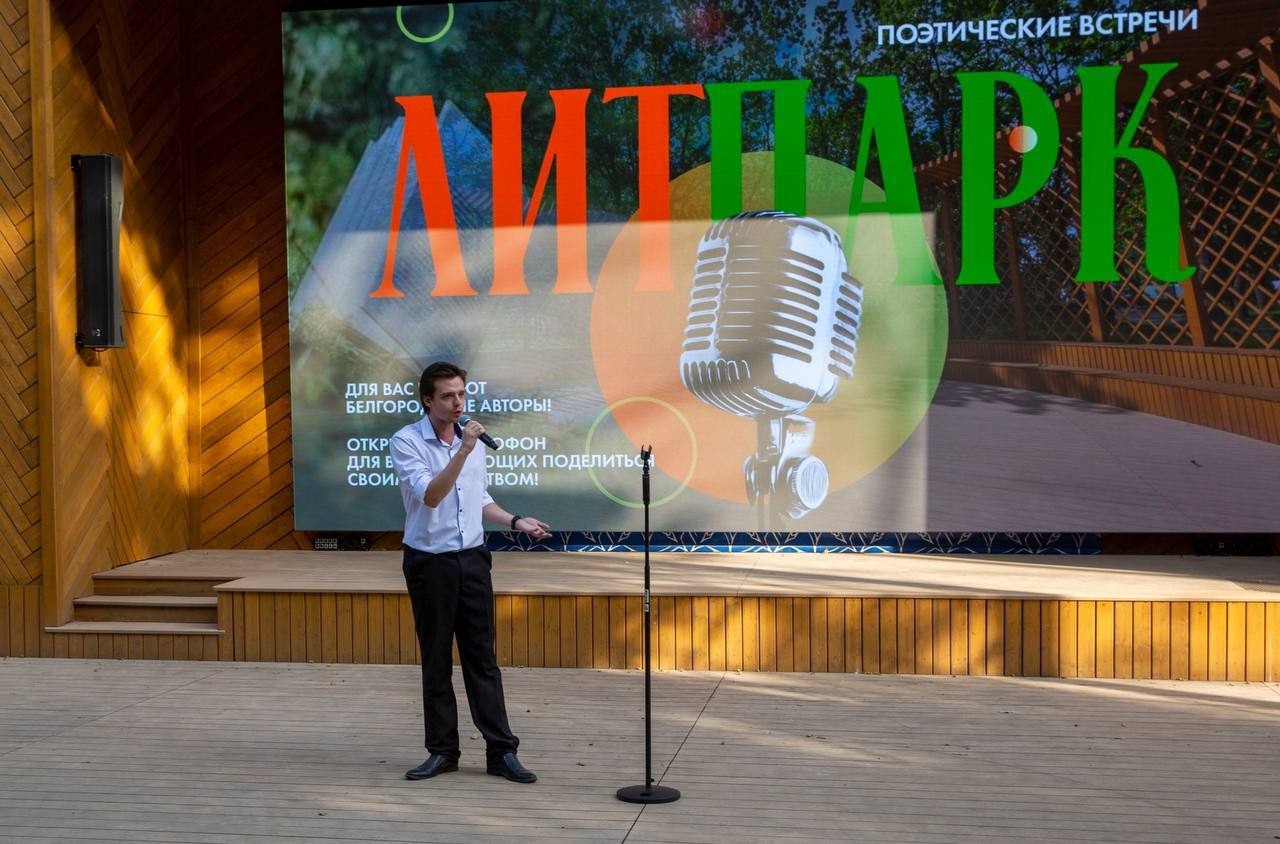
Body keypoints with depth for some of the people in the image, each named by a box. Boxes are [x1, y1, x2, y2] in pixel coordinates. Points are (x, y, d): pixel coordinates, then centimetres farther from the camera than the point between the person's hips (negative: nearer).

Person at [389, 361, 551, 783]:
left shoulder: (472, 438, 8)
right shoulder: (406, 441, -10)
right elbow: (430, 496, -23)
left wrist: (516, 522, 7)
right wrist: (462, 451, -30)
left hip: (472, 559, 4)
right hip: (429, 562, -4)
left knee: (482, 658, 4)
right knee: (436, 661, 5)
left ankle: (501, 751, 5)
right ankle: (443, 751, 16)